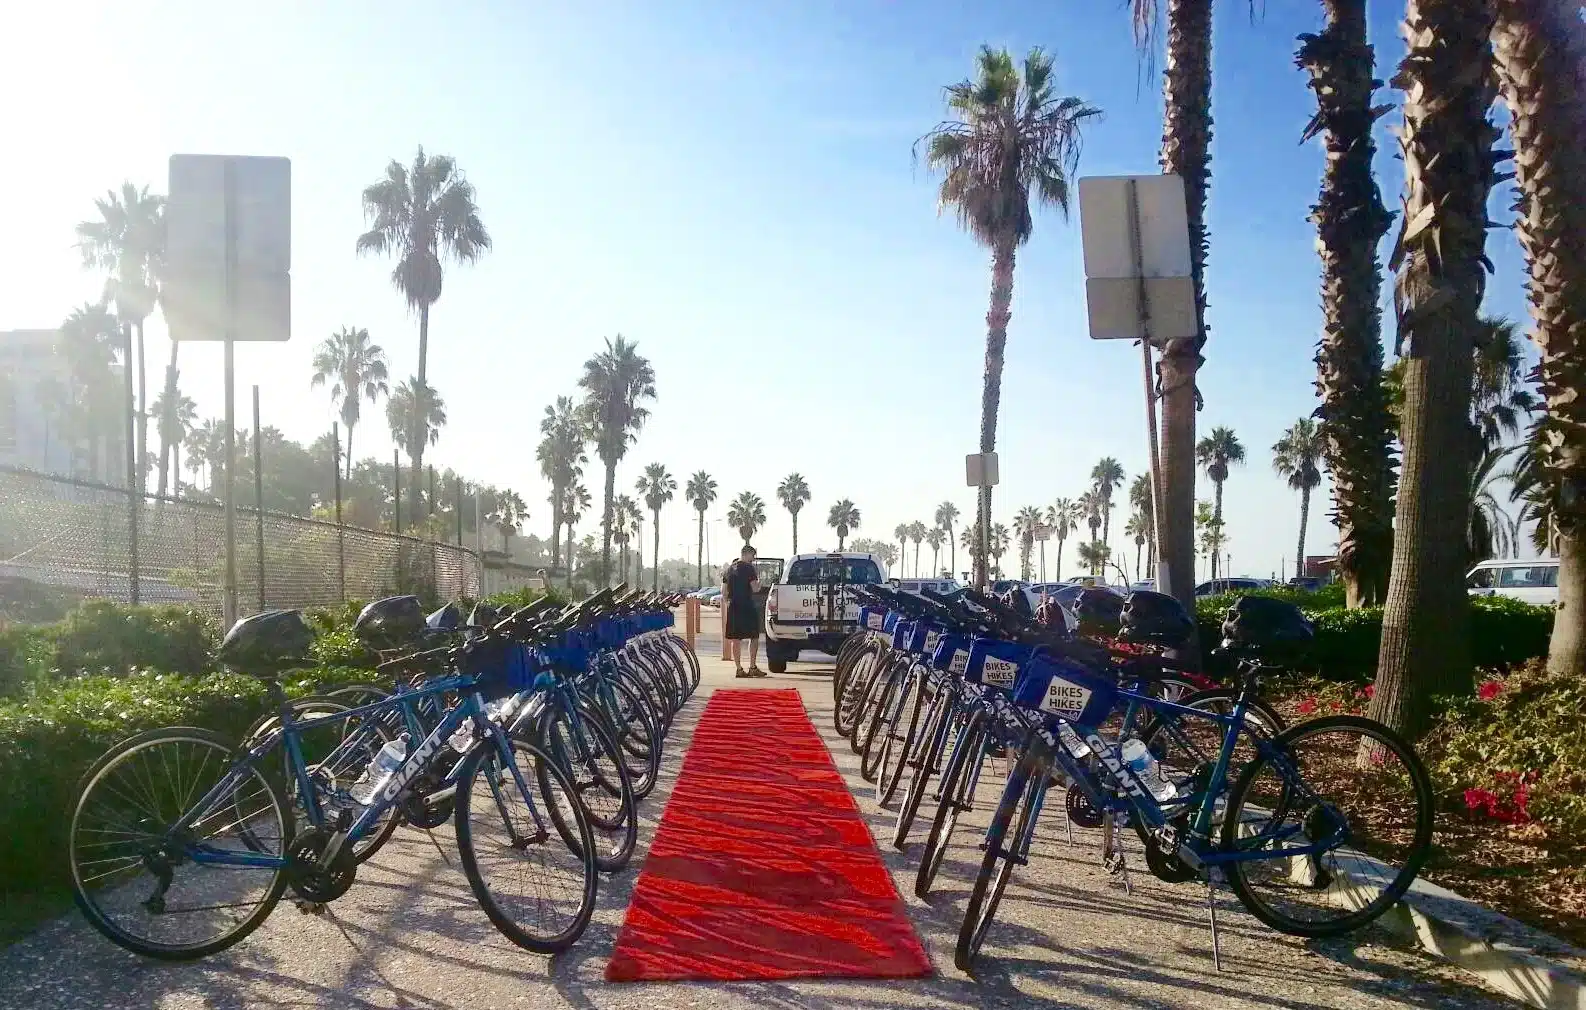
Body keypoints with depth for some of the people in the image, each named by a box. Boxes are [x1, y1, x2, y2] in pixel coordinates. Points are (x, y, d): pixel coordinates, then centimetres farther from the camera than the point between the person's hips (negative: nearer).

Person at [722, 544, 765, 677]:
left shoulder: (730, 568, 12)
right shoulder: (748, 568, -8)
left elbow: (724, 592, 14)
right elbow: (755, 588, -13)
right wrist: (759, 580, 5)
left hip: (733, 608, 6)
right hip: (747, 607, -6)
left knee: (736, 640, 6)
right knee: (754, 637, 4)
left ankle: (739, 669, 7)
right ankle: (753, 667, 1)